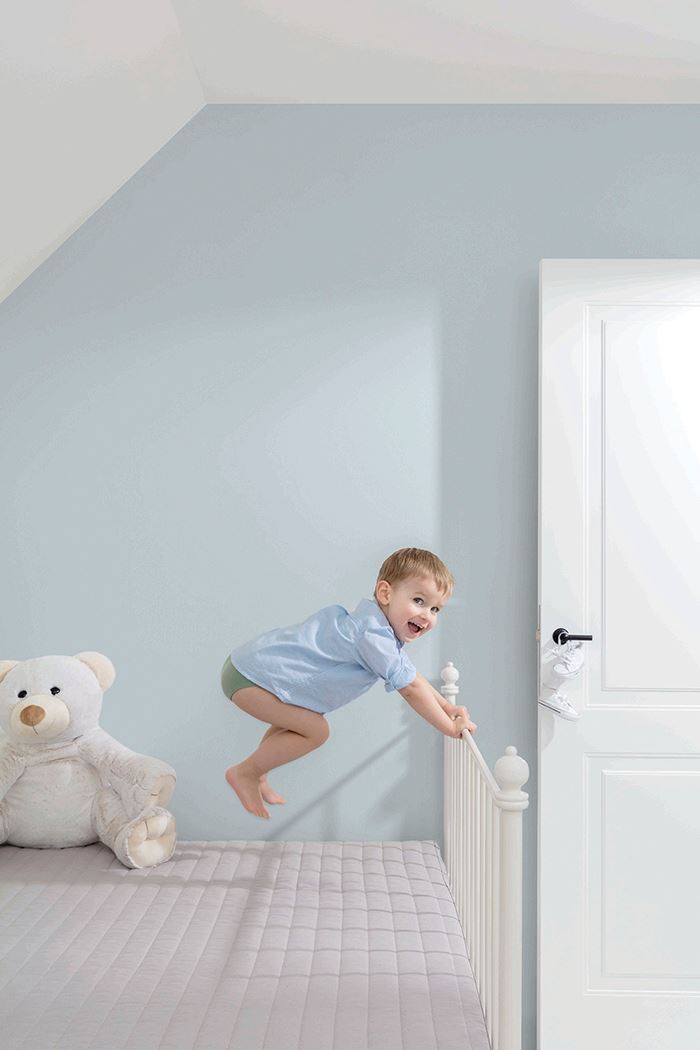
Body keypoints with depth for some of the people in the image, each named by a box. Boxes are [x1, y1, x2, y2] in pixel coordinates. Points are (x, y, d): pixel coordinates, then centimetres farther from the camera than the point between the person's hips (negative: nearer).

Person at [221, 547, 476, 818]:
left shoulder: (381, 631, 10)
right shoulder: (373, 636, -24)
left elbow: (411, 677, 23)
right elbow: (410, 688, -18)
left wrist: (448, 707, 20)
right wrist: (450, 727, -8)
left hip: (254, 664, 10)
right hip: (247, 676, -10)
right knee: (315, 730, -10)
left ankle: (257, 776, 36)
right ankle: (244, 773, 4)